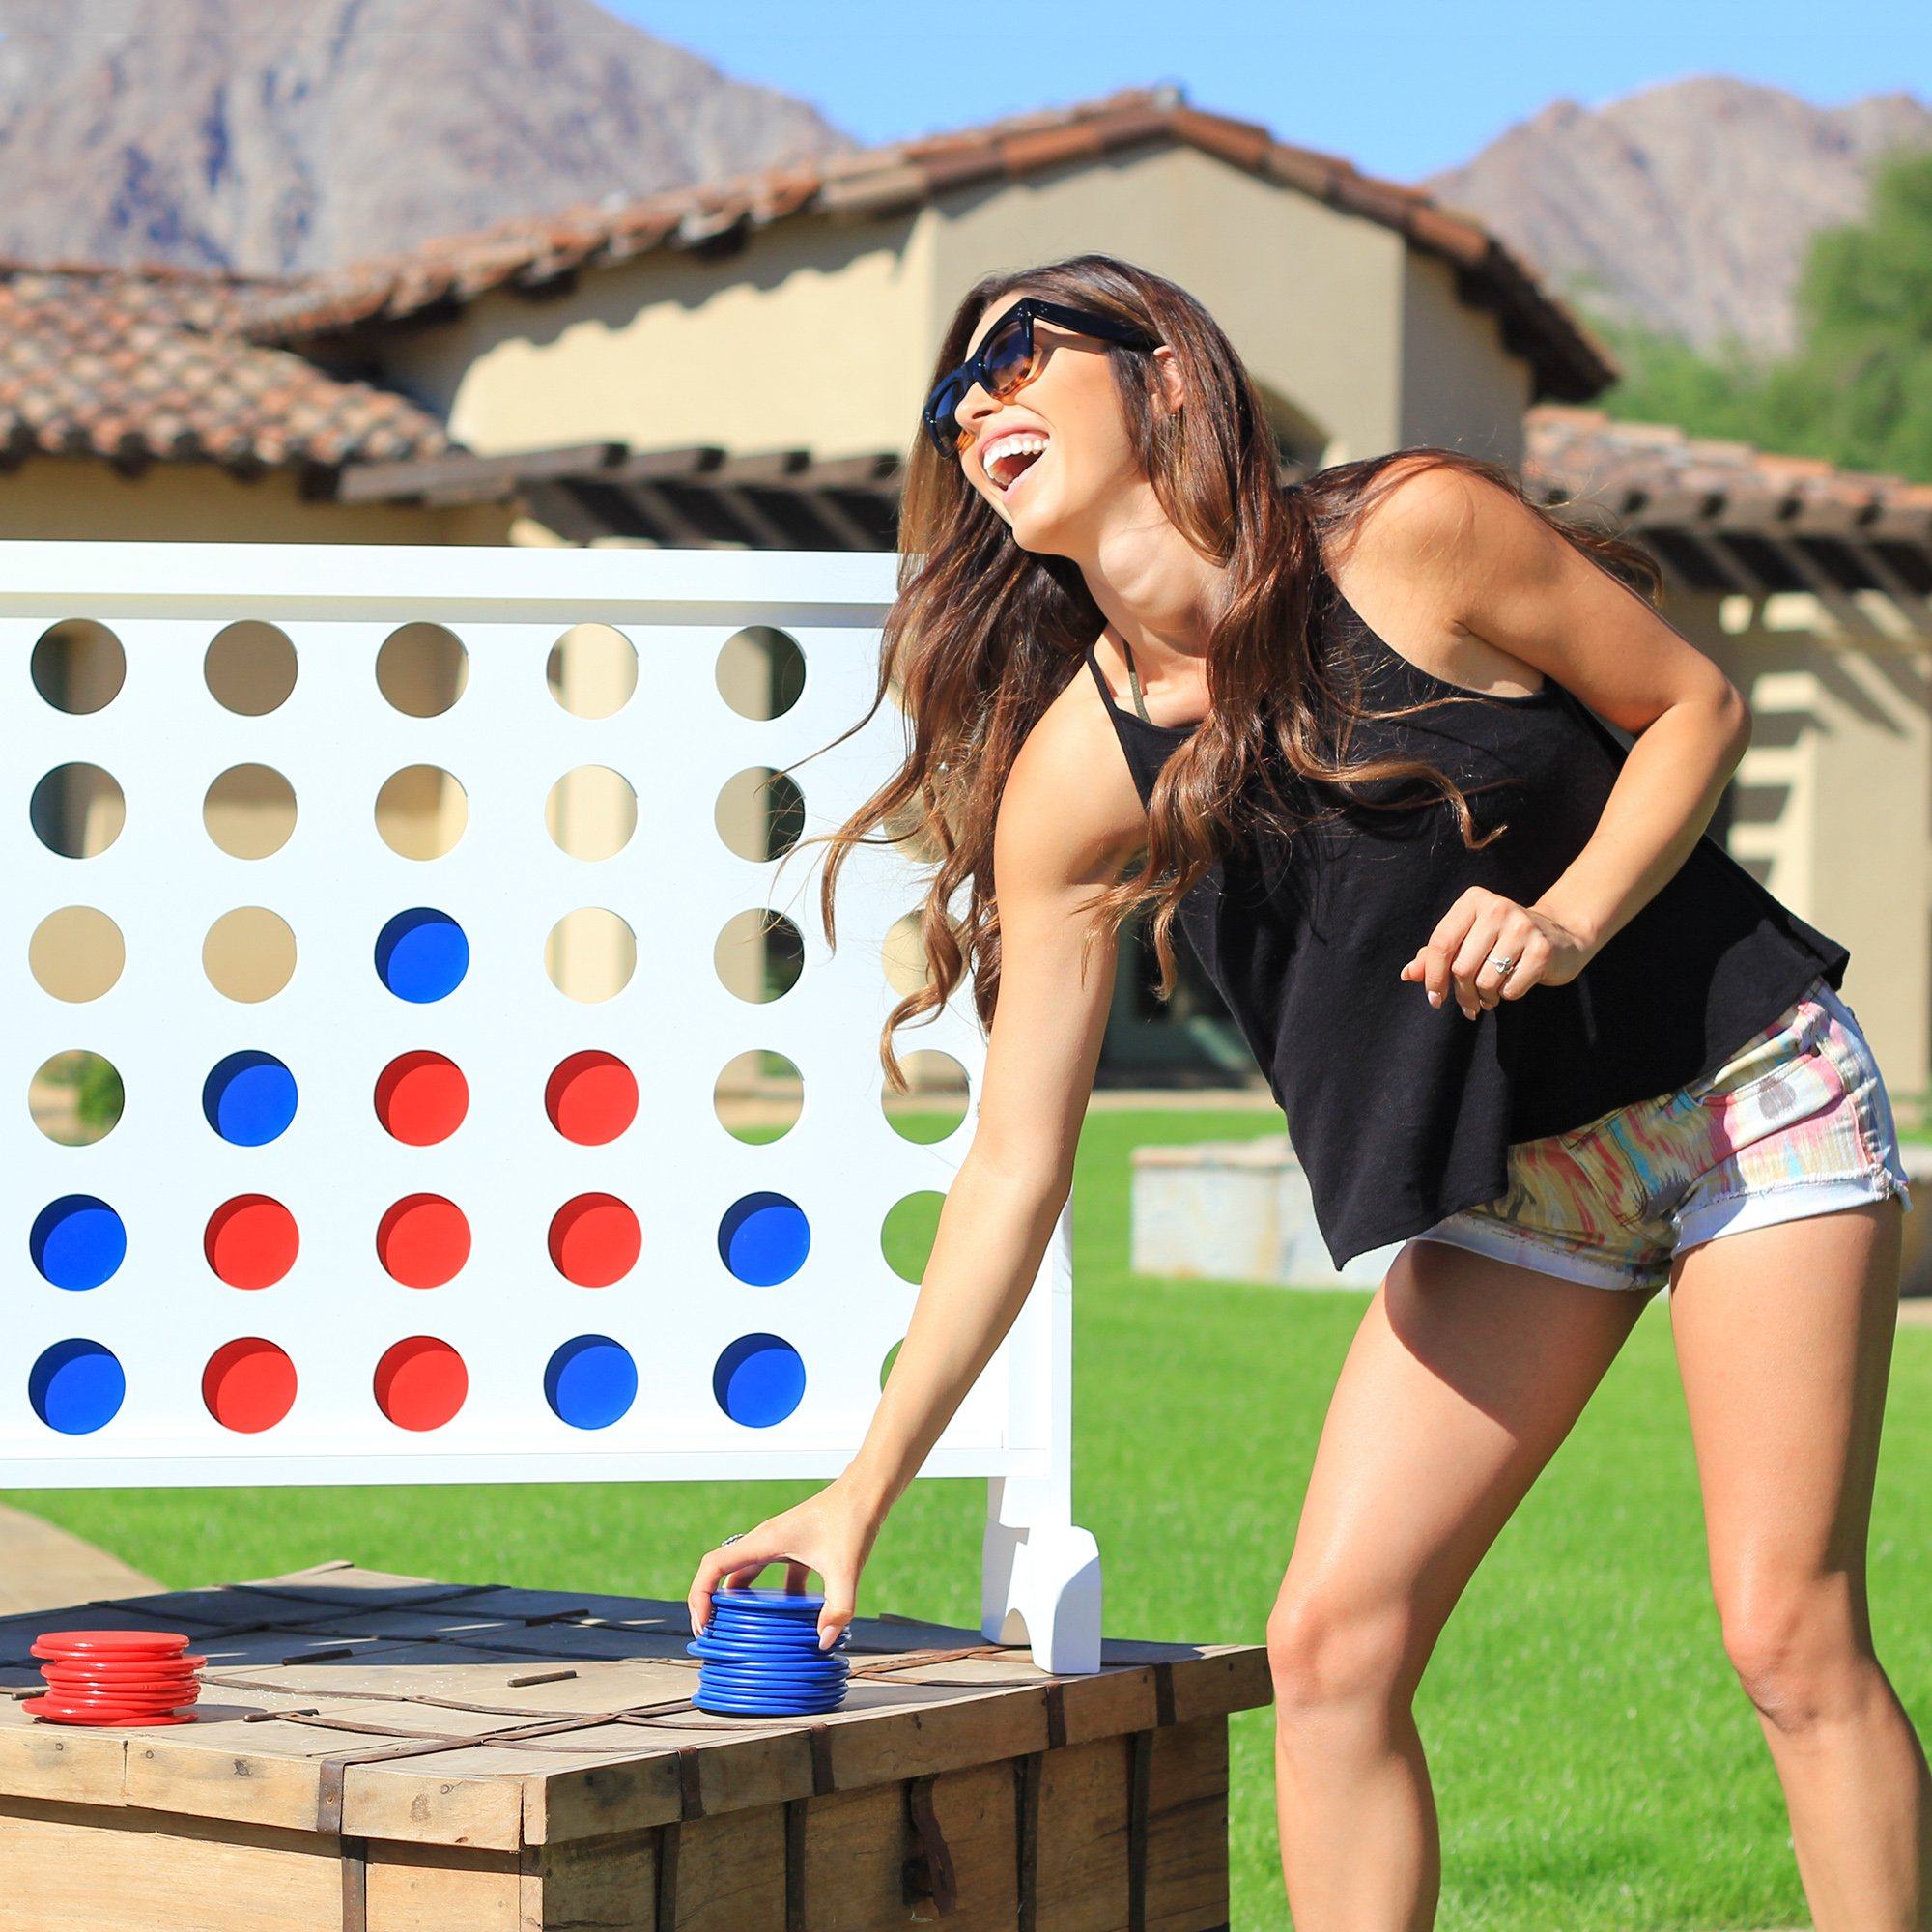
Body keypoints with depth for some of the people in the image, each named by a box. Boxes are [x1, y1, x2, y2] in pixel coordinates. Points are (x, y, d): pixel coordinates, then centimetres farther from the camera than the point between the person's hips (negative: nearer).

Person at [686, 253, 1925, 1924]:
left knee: (1790, 1632, -11)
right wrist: (866, 1487, -9)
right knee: (1331, 1643, -6)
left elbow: (1697, 704, -5)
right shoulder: (1075, 778, -9)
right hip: (1505, 1188, 4)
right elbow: (1015, 1169, -7)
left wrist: (1569, 920, -23)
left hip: (1743, 1091, -4)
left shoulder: (1420, 532, -18)